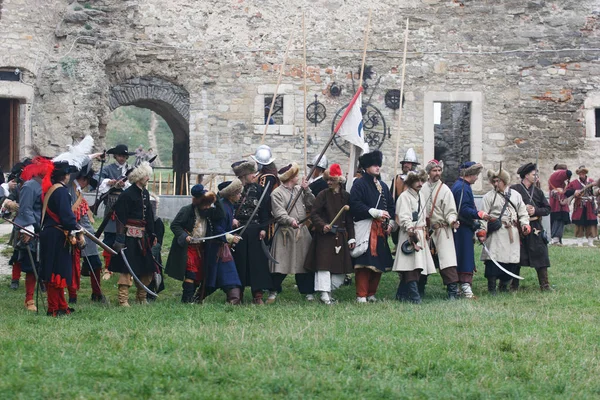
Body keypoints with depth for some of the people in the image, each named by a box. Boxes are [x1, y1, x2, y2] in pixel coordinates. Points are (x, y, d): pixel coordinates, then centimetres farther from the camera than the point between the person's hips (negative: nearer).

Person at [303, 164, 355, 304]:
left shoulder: (346, 196, 7)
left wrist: (351, 238, 7)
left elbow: (350, 219, 10)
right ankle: (324, 294, -8)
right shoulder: (323, 195, -1)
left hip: (340, 237, 3)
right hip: (324, 236, -3)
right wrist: (323, 225, -21)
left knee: (341, 268, 2)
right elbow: (314, 213, -4)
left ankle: (328, 291, 13)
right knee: (324, 264, -9)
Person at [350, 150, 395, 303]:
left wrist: (391, 223, 4)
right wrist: (376, 213, -16)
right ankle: (361, 295, -8)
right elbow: (355, 205, -14)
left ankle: (371, 293, 14)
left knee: (379, 263, 5)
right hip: (365, 228, -7)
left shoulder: (383, 186, 20)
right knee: (364, 263, -11)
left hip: (381, 229, 7)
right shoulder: (359, 184, -3)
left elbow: (391, 206, 21)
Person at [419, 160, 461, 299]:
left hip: (442, 230, -3)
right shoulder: (422, 188, 5)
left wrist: (452, 221, -24)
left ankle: (453, 291, -13)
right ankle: (420, 290, 24)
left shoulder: (445, 190, -2)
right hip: (425, 229, 3)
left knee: (447, 260, -13)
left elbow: (450, 211, -5)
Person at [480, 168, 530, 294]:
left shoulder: (515, 195, 15)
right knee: (494, 259, -12)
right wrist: (482, 231, -10)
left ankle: (504, 286, 18)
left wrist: (525, 224, -1)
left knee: (512, 260, 2)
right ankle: (491, 288, -6)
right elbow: (483, 216, 1)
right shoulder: (488, 196, 6)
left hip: (512, 232, 3)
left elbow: (523, 212, 17)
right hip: (496, 233, -3)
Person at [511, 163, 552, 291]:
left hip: (536, 228, 3)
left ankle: (545, 285, 1)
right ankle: (514, 285, 13)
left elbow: (547, 209, 10)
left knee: (541, 256, -2)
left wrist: (535, 211, -8)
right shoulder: (514, 189, -1)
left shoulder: (537, 191, 11)